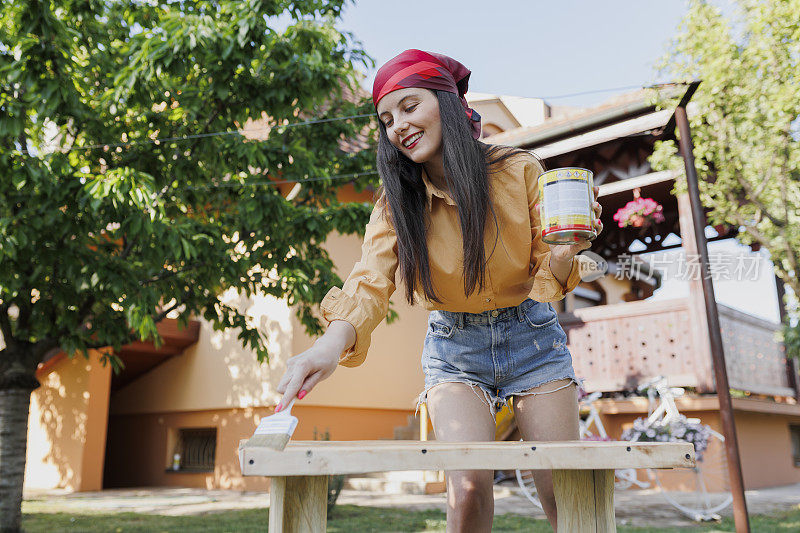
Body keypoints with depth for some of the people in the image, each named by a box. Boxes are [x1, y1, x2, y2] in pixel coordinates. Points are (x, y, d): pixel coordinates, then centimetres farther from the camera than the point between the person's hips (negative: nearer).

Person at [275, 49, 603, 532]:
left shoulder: (518, 170, -11)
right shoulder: (397, 202, -9)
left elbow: (546, 278, -7)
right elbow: (371, 282, -24)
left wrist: (565, 253, -31)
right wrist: (333, 342, -43)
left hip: (531, 336, 0)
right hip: (455, 347, 0)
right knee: (468, 488, -17)